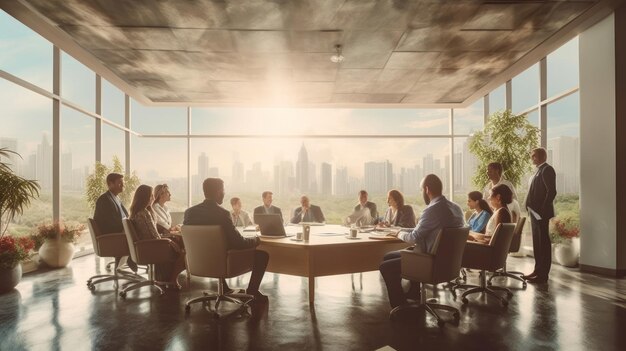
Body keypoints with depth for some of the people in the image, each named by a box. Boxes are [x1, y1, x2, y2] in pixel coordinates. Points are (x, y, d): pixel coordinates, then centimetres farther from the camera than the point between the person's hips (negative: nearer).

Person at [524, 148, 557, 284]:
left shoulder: (547, 170, -10)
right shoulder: (540, 170, 18)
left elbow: (551, 191, -19)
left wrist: (542, 210, -21)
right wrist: (532, 210, 14)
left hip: (541, 213, -9)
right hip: (535, 212, 9)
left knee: (543, 243, -3)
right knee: (537, 243, 14)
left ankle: (543, 274, 3)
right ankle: (538, 270, 22)